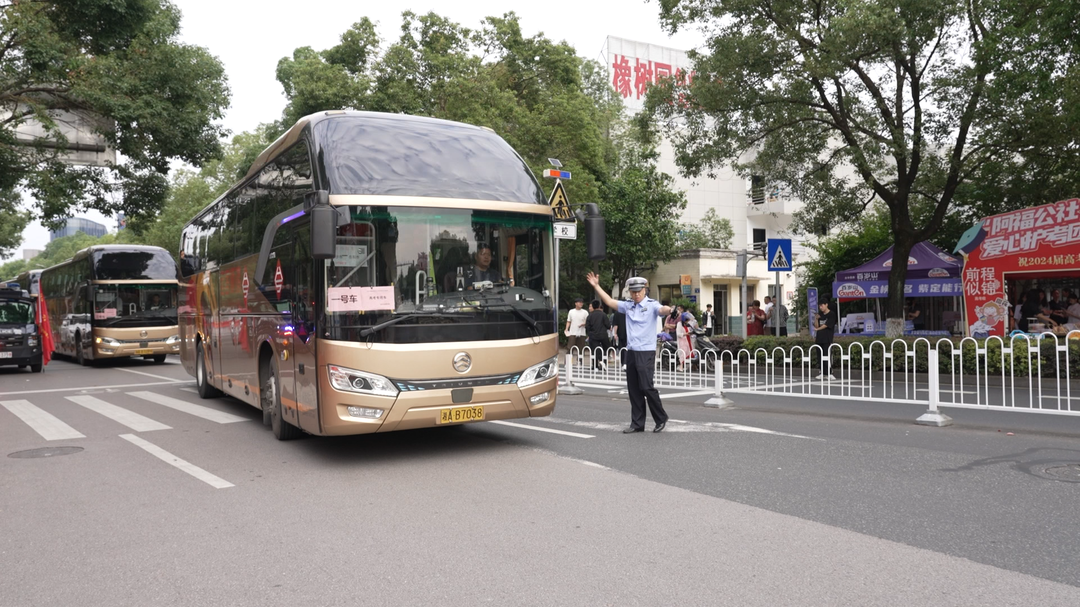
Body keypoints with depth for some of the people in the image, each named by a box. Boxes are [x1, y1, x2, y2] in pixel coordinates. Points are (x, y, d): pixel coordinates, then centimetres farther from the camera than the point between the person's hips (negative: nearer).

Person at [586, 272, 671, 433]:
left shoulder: (652, 305, -6)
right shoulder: (628, 305, 11)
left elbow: (662, 310, -26)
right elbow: (610, 301, 18)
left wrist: (667, 310, -49)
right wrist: (596, 286, 17)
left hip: (646, 352, -6)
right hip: (631, 352, 6)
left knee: (646, 386, -10)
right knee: (633, 389, 8)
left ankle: (661, 419, 9)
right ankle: (637, 424, 17)